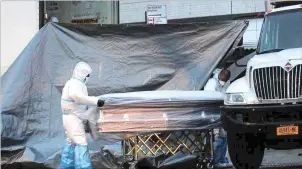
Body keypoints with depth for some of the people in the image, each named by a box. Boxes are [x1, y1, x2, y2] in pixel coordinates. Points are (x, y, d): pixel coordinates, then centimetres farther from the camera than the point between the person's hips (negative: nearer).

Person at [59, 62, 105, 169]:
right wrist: (96, 101, -38)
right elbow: (76, 96, -36)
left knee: (72, 142, 17)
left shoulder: (74, 83, 18)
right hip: (73, 117, -11)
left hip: (72, 117, 11)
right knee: (80, 142, -15)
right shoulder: (75, 83, -16)